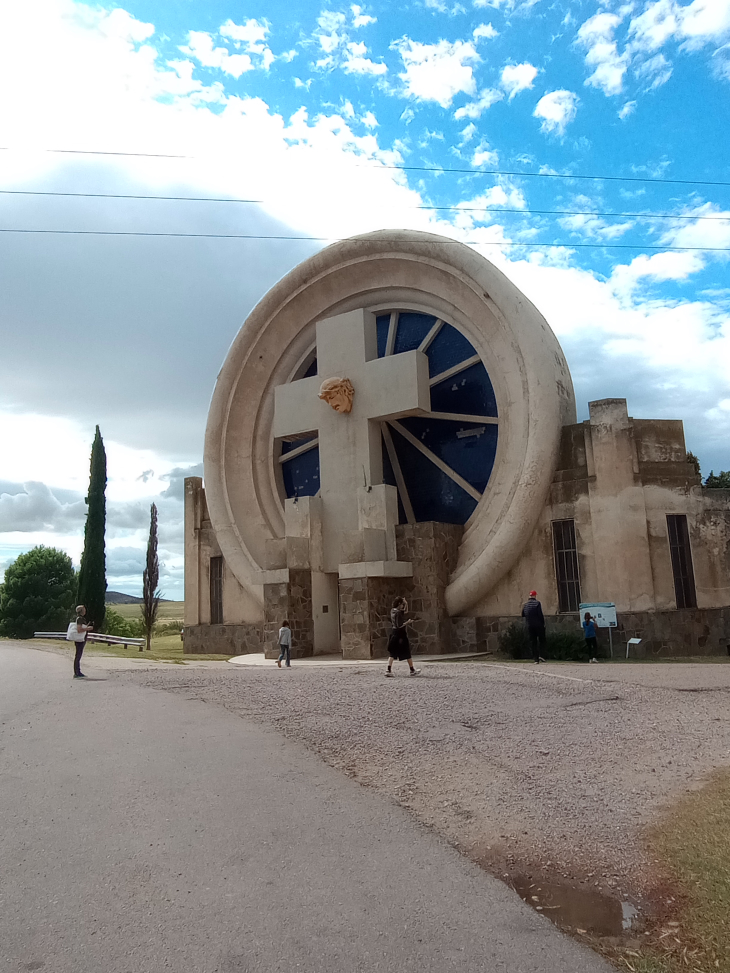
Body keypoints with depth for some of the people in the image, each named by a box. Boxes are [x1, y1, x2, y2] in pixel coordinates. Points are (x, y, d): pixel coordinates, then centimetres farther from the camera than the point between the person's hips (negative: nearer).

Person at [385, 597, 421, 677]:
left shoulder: (393, 610, 8)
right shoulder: (398, 613, -18)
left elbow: (405, 610, 21)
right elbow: (399, 625, -23)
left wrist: (406, 604, 7)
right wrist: (407, 622, -17)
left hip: (393, 633, 8)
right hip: (400, 633, -8)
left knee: (392, 653, 6)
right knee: (407, 653, 6)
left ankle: (388, 670, -5)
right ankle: (412, 670, 16)